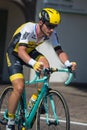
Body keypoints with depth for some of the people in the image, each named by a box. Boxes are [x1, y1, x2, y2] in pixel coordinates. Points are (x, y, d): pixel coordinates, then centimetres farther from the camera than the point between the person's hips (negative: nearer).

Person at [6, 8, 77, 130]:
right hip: (14, 54, -5)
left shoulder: (52, 34, -19)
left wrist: (68, 63, -42)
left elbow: (59, 51, -21)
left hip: (30, 52, 5)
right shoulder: (28, 29, -35)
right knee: (19, 88, -20)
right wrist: (33, 63, -64)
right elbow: (21, 51, -46)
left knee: (45, 62, -28)